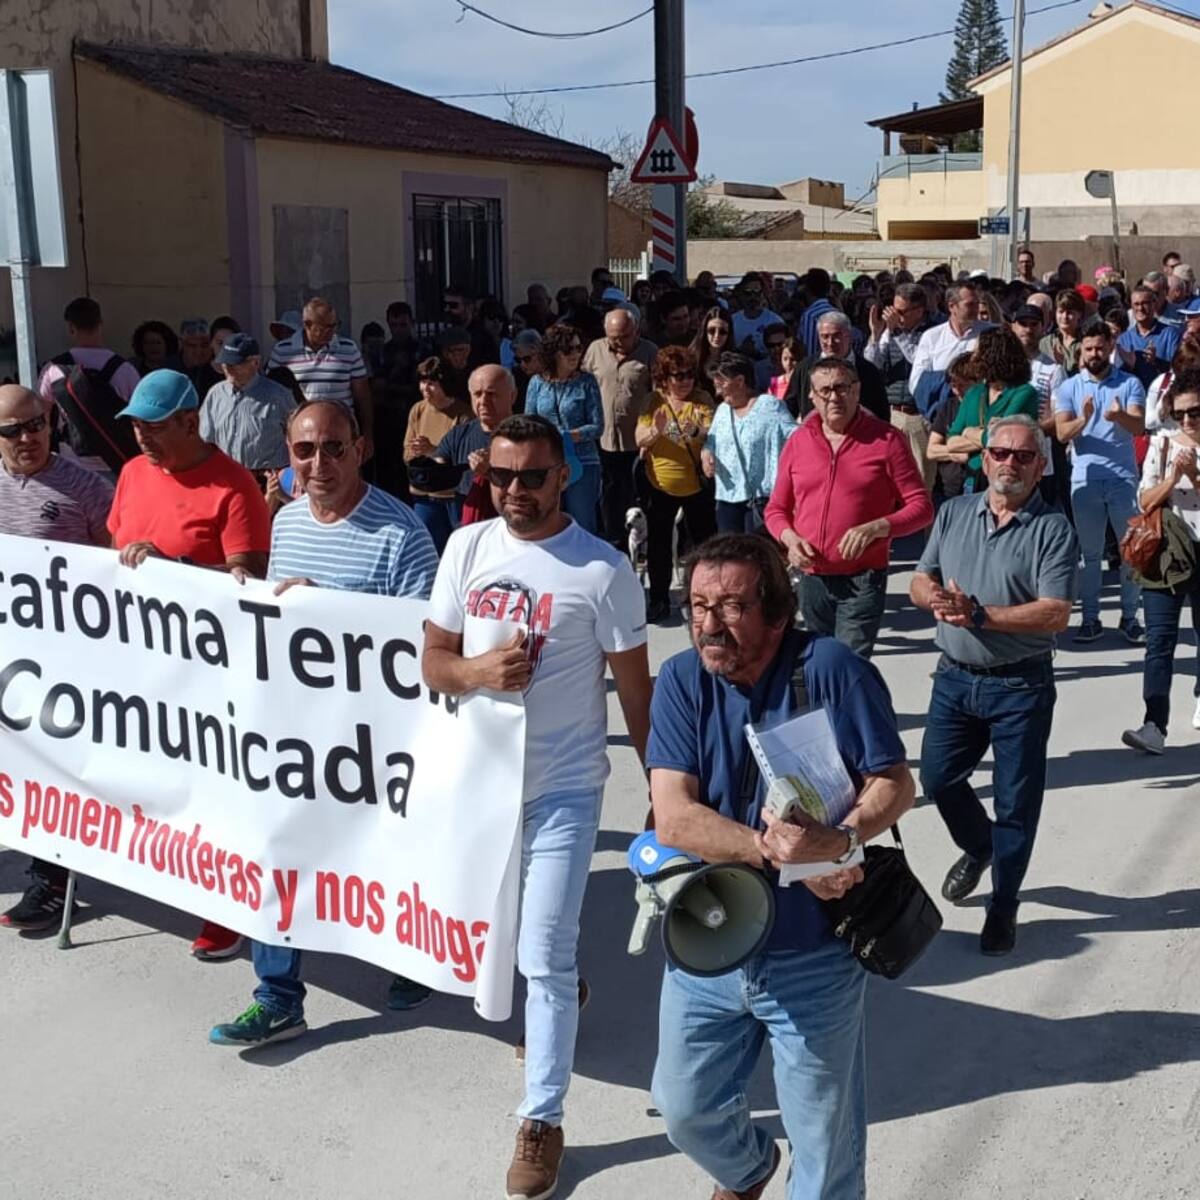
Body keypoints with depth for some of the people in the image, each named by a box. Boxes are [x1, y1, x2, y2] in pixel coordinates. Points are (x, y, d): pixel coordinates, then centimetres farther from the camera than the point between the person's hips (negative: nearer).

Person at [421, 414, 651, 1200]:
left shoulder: (604, 569, -13)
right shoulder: (467, 547, -2)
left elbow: (636, 688, -6)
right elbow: (433, 661, 2)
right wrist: (478, 672, -20)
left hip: (563, 788, -5)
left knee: (543, 959, -3)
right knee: (520, 941, 23)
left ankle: (542, 1119, 10)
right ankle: (558, 991, 54)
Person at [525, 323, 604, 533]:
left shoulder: (586, 381, -2)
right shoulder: (538, 383, 5)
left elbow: (597, 427, -5)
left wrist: (565, 437, -15)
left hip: (582, 464, -3)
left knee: (583, 526, 1)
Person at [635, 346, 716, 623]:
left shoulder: (702, 399, -5)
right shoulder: (653, 401, -1)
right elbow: (640, 440, -6)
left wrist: (699, 432, -36)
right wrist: (655, 432, -28)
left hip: (697, 485, -1)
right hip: (660, 485, 2)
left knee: (705, 542, 7)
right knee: (658, 544, 9)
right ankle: (659, 600, 20)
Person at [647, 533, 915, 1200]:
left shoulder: (831, 670, -16)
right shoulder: (682, 681, -9)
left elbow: (896, 786, -13)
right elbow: (674, 818, -16)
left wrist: (838, 841, -33)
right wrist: (783, 854, -26)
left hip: (812, 957, -3)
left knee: (826, 1144, 11)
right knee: (687, 1109, 21)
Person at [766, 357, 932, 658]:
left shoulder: (886, 439, -3)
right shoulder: (797, 443, 7)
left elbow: (920, 506, -3)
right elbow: (776, 509, 15)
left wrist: (876, 528, -20)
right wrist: (790, 538, -6)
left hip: (863, 580, -4)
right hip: (812, 579, 4)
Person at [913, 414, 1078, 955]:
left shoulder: (1053, 529, -11)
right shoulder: (953, 513, 4)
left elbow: (1055, 615, -19)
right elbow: (920, 581, 6)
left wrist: (979, 614, -25)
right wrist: (935, 596, -18)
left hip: (1020, 687, -4)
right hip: (954, 677, 4)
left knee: (1016, 802, 5)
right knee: (937, 777, 12)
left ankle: (1003, 906, 22)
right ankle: (977, 847, 43)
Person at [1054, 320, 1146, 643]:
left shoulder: (1129, 384, 2)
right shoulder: (1069, 388, 5)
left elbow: (1139, 427, -12)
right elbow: (1062, 433, -7)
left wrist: (1120, 416, -34)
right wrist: (1083, 419, -27)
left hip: (1123, 477, 0)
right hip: (1085, 479, 1)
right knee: (1089, 552, 7)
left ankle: (1129, 616, 14)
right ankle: (1090, 617, 14)